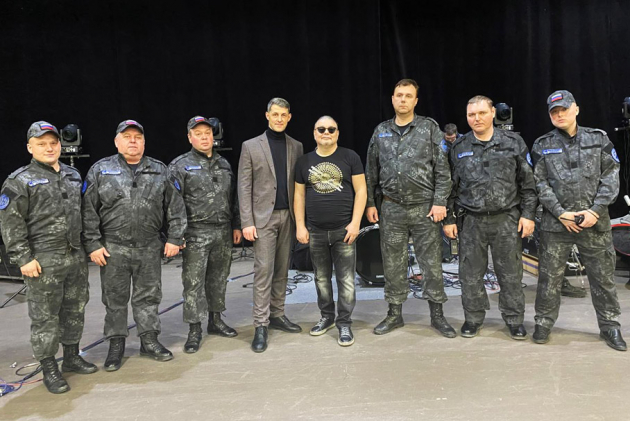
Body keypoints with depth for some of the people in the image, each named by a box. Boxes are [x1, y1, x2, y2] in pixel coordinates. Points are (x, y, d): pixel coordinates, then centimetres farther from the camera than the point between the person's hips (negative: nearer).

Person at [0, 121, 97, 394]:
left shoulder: (73, 176, 13)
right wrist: (23, 258, -14)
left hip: (76, 258, 6)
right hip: (44, 261, -6)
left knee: (75, 309, 15)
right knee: (44, 316, 2)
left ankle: (71, 356, 31)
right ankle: (49, 369, 15)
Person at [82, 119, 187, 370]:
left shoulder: (159, 171, 6)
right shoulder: (100, 170, 2)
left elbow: (176, 207, 6)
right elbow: (88, 211, -1)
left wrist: (175, 238, 0)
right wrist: (92, 244, -6)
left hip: (149, 248, 1)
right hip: (113, 248, -1)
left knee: (149, 296, 10)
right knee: (115, 299, 8)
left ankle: (149, 341, 24)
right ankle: (116, 345, 23)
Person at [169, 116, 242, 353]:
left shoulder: (224, 164, 14)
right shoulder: (180, 165, -2)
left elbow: (233, 198, 17)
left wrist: (236, 226, 13)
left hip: (223, 232, 5)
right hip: (196, 233, -5)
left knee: (218, 279, 13)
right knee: (194, 282, -2)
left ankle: (216, 321, 27)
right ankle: (194, 331, 7)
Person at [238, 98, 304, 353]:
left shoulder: (296, 146, 10)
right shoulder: (251, 146, 1)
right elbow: (244, 187, -3)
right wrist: (247, 222, -10)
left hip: (288, 216, 4)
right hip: (263, 217, -4)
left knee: (282, 269, 10)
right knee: (263, 269, -5)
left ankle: (277, 315, 22)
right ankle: (261, 325, 1)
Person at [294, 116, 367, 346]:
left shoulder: (350, 157, 0)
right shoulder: (304, 161, 8)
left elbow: (361, 190, -2)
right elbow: (299, 195, 9)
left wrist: (355, 223, -10)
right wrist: (300, 226, 2)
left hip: (344, 229, -3)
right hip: (315, 231, 3)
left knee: (346, 279, 0)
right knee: (321, 278, 14)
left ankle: (344, 324, 12)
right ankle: (327, 316, 29)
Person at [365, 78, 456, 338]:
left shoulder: (429, 127, 1)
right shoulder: (381, 131, 10)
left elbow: (442, 169, -3)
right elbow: (371, 172, 12)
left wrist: (440, 202, -10)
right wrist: (370, 203, 7)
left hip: (425, 208, -2)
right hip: (391, 209, 3)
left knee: (432, 263, 4)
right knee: (393, 264, 8)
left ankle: (437, 315, 19)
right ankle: (394, 314, 23)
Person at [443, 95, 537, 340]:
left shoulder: (513, 143, 3)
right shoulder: (459, 148, 6)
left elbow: (528, 183, 5)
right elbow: (451, 186, 9)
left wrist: (528, 214, -1)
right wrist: (448, 219, 5)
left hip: (507, 219, -1)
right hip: (471, 221, 1)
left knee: (510, 273, 6)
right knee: (470, 274, 6)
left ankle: (514, 320, 22)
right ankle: (473, 319, 22)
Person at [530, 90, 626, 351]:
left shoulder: (598, 139, 6)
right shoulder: (542, 146, 5)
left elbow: (611, 178, 2)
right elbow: (540, 184, -1)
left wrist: (596, 211, -10)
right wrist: (561, 213, -10)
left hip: (595, 222, 1)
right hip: (555, 223, 0)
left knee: (603, 277, 9)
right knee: (549, 277, 5)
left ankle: (609, 326, 24)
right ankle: (544, 323, 20)